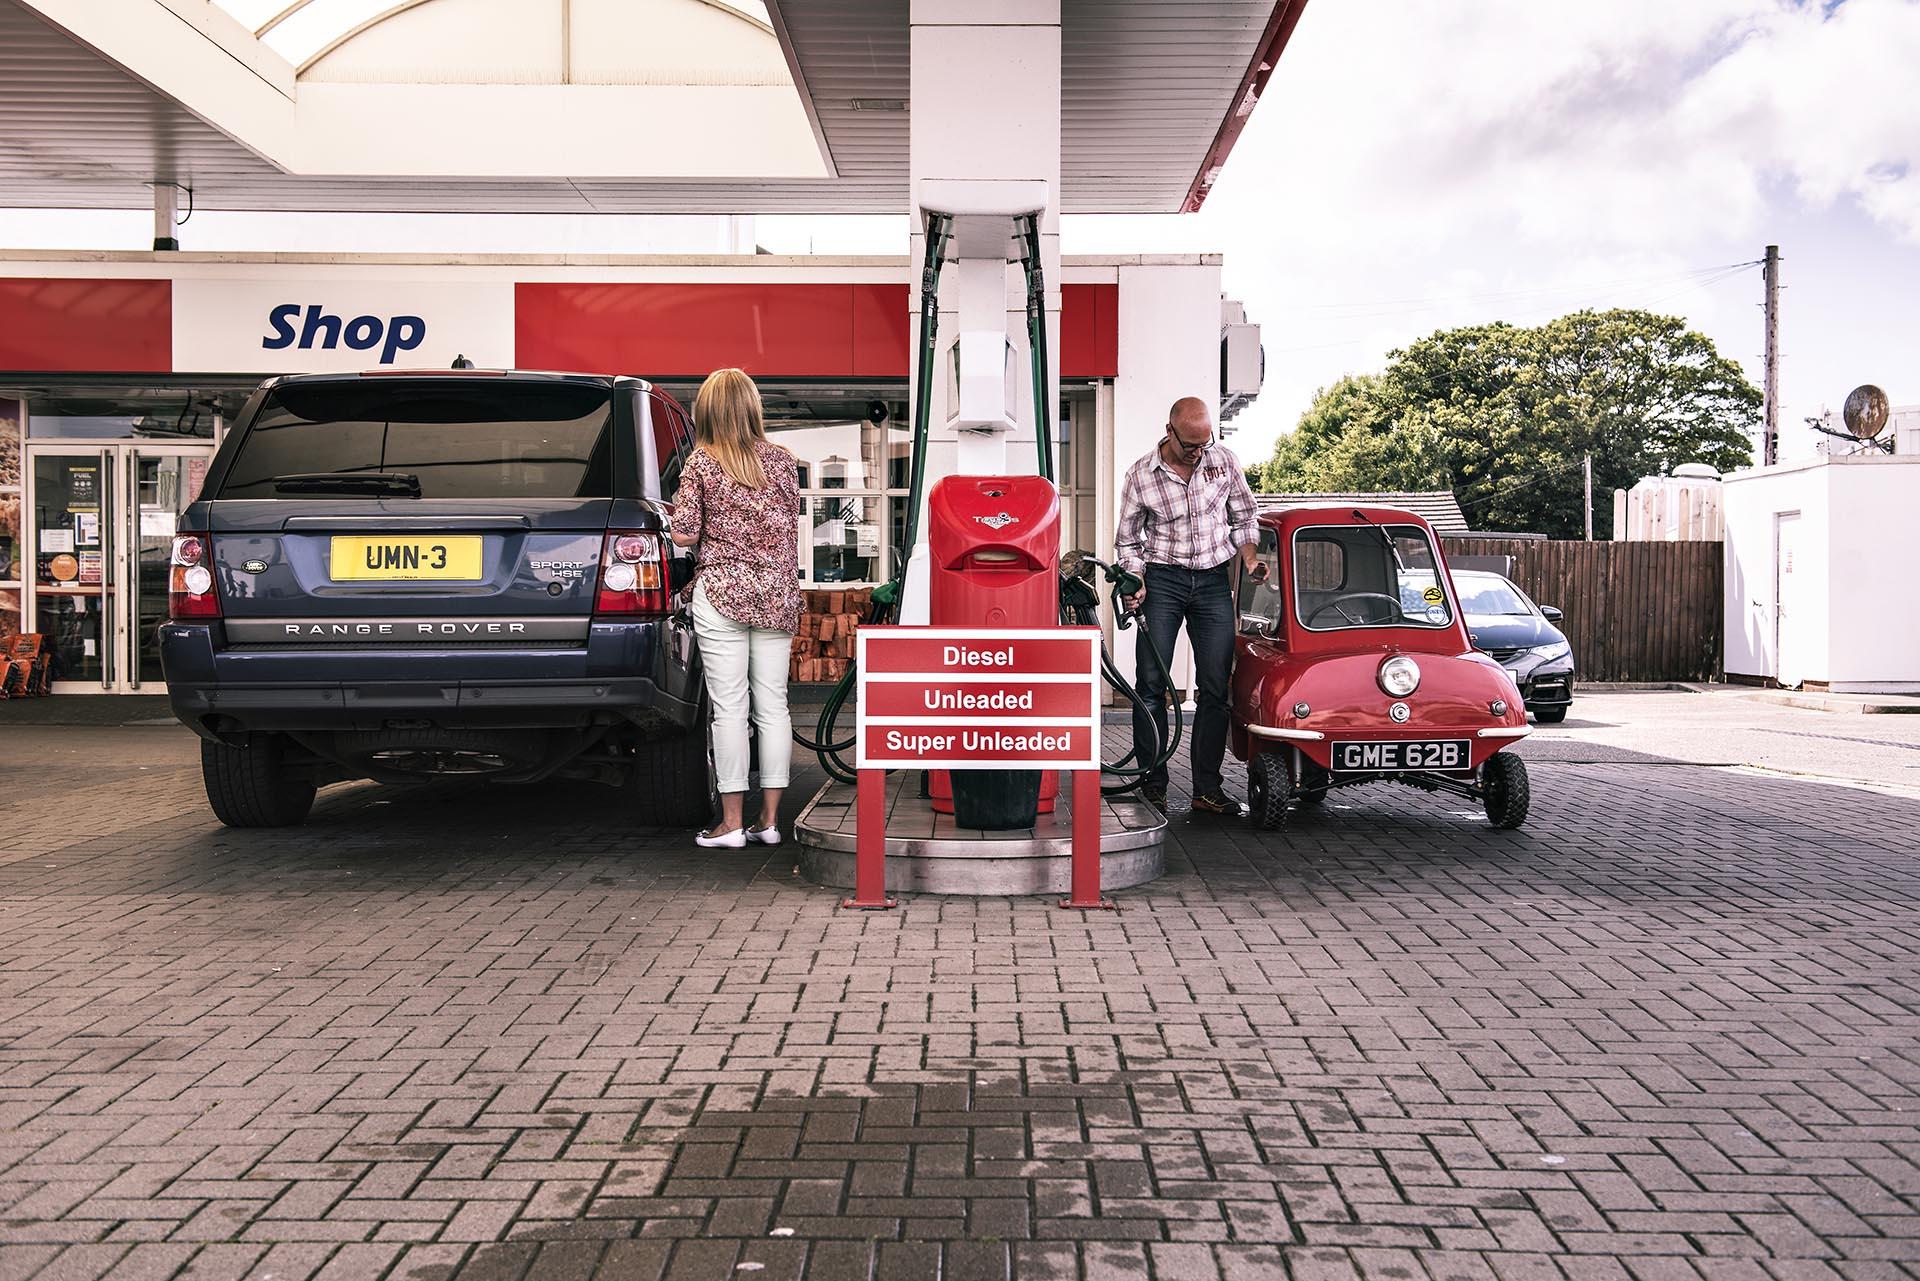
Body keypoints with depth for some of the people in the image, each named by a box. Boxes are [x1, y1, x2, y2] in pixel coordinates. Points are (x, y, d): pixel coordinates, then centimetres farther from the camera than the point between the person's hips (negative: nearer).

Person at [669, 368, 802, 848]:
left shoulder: (700, 463, -4)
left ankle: (732, 822, 3)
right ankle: (769, 819, 11)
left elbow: (683, 535, -6)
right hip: (776, 593, 3)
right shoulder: (781, 460, 6)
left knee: (729, 708, 0)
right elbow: (791, 529, 10)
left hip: (721, 593, -3)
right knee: (773, 706, 6)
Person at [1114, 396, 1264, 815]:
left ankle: (1207, 788, 7)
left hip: (1214, 580, 2)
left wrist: (1250, 560, -3)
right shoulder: (1141, 475, -4)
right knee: (1152, 683, -5)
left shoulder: (1224, 459, 1)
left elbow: (1244, 518, 12)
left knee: (1216, 687, 0)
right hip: (1162, 580, -2)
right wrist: (1136, 583, -10)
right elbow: (1127, 539, 5)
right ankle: (1153, 785, 3)